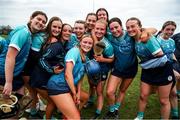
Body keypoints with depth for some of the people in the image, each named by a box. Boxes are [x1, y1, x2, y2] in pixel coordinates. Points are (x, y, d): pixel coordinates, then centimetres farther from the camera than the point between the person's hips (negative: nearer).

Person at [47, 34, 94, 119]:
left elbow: (80, 75, 16)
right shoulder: (75, 50, -13)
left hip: (68, 86, 9)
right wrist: (74, 93, -12)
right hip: (58, 85, -9)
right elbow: (67, 74, -21)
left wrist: (78, 93, 5)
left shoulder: (85, 58, 12)